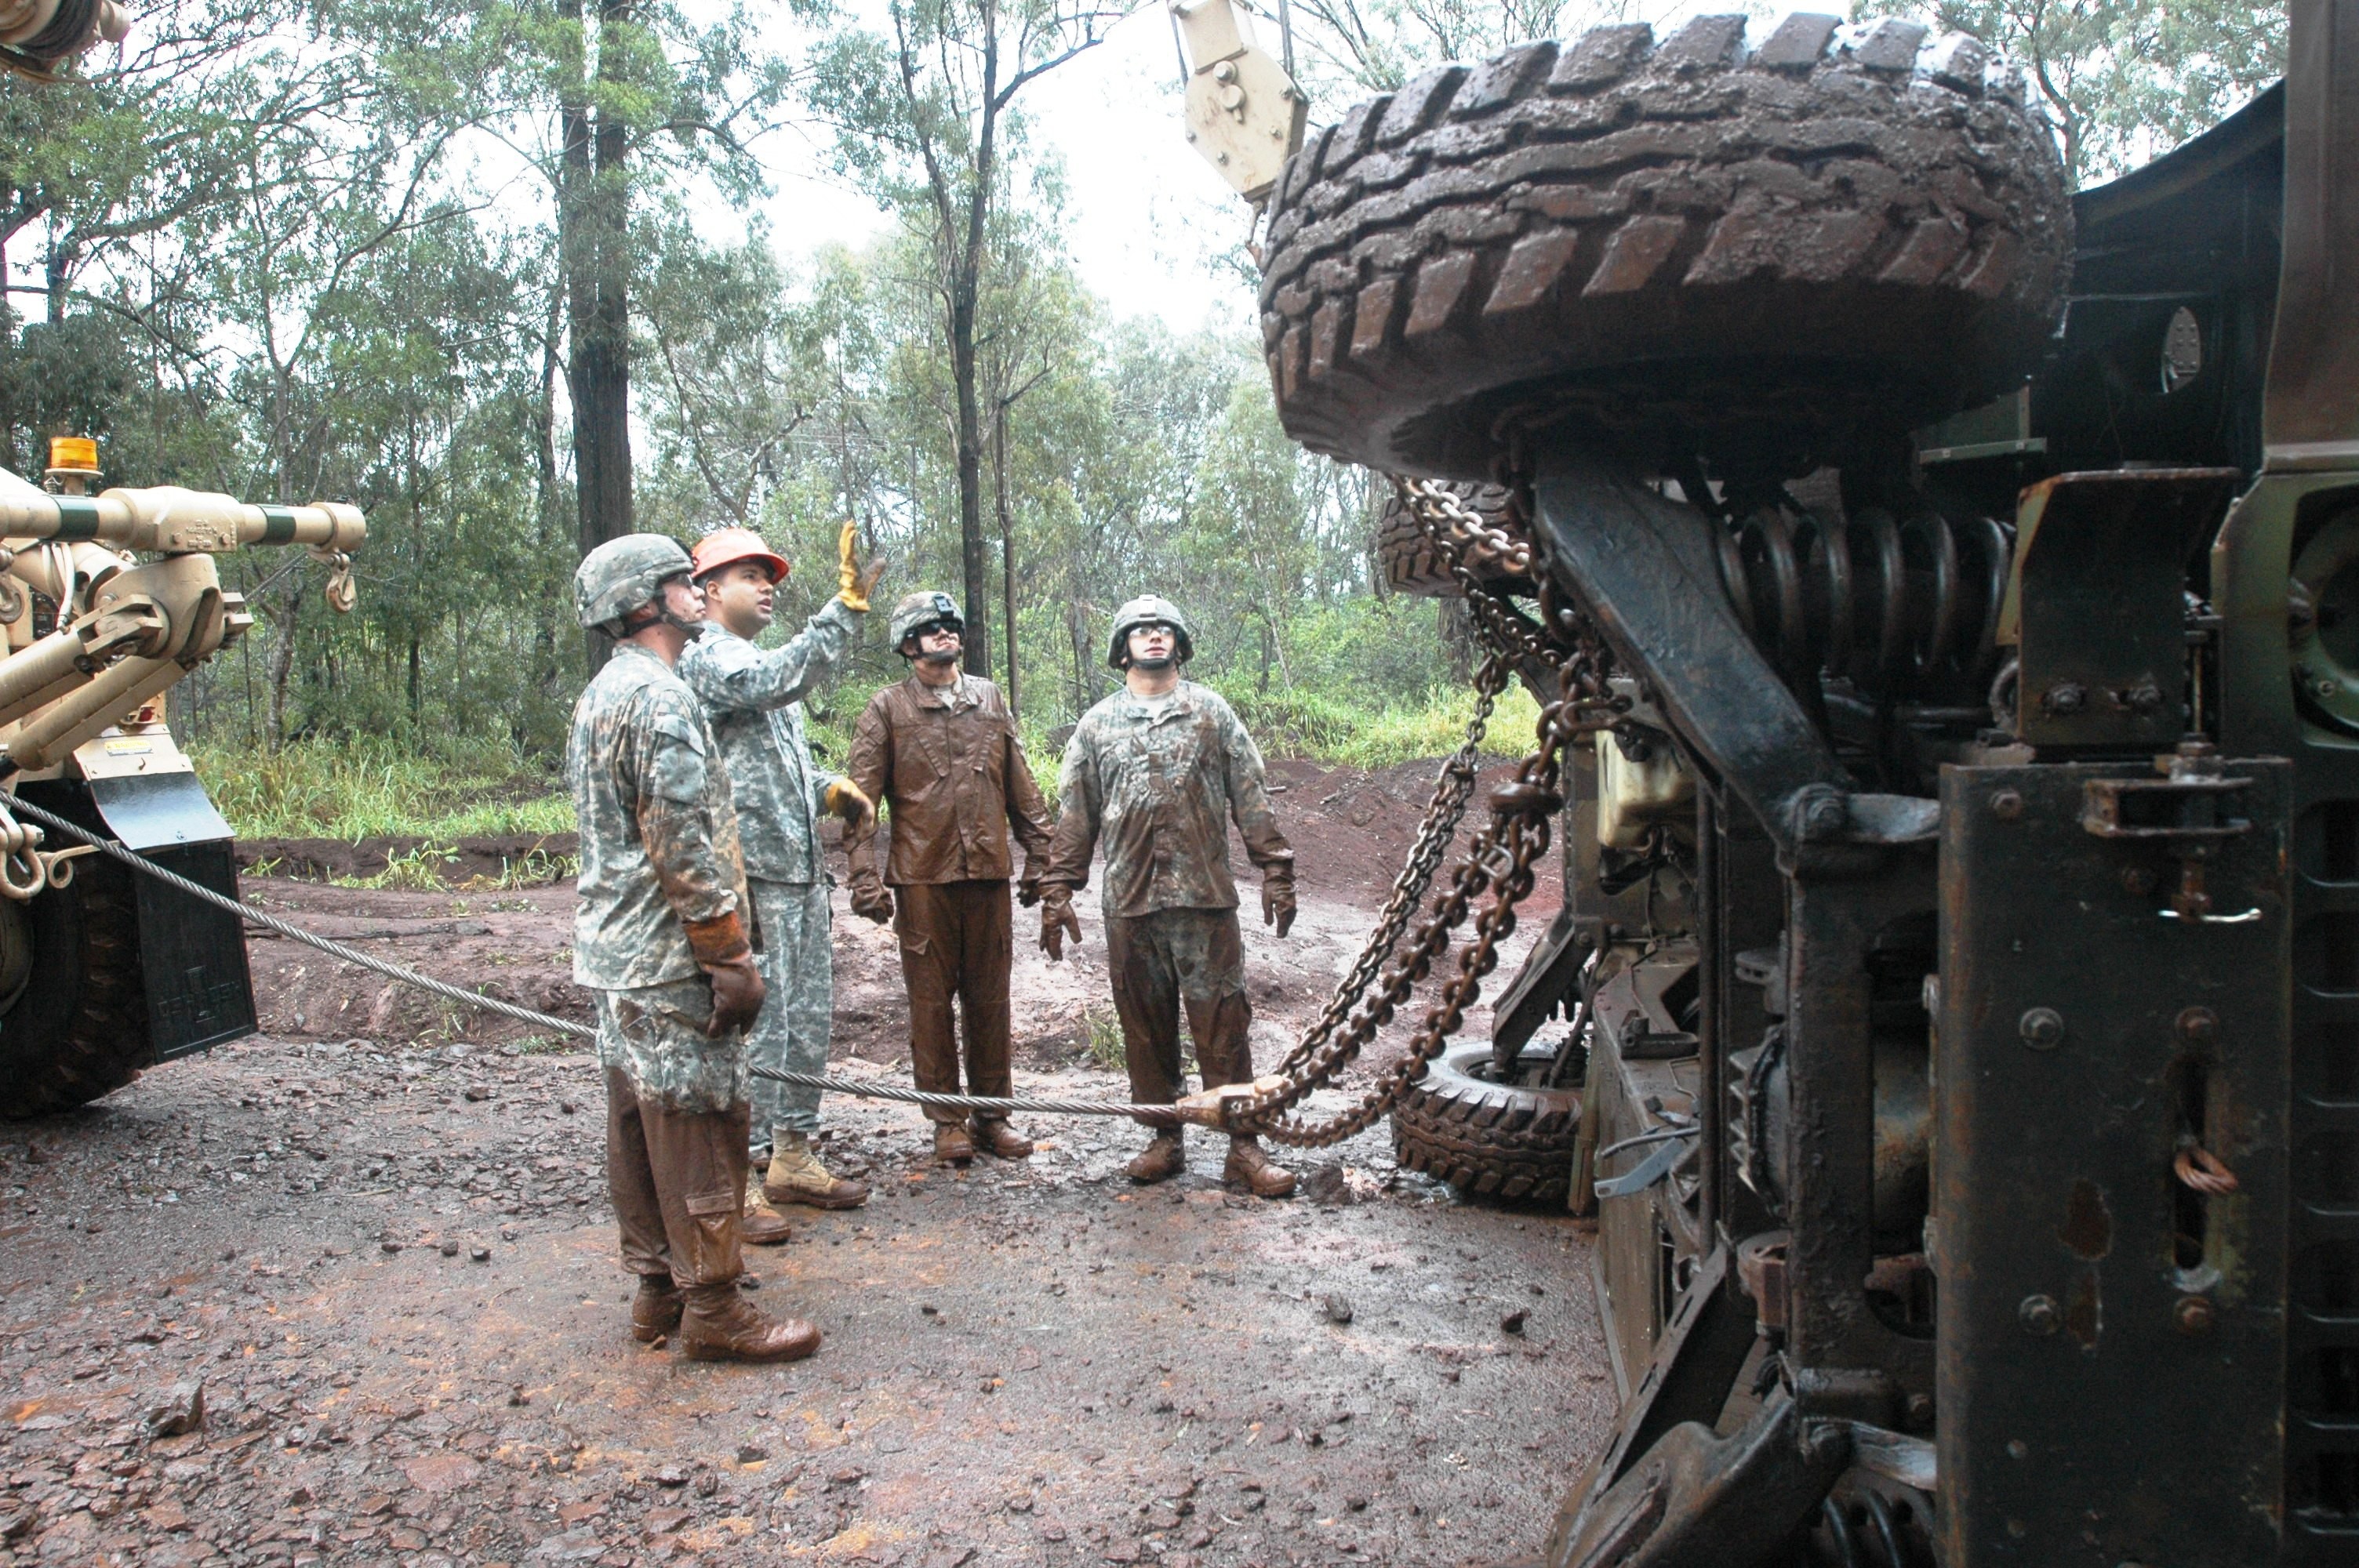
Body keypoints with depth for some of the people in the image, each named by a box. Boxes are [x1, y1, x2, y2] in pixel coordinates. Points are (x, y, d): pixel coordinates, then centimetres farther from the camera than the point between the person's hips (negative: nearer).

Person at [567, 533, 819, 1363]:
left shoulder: (599, 696, 17)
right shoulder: (660, 697, -16)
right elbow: (686, 848, -22)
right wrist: (730, 958, -18)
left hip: (618, 956, 10)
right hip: (670, 961, -10)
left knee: (640, 1128, 14)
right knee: (699, 1127, -3)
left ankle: (657, 1290, 24)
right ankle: (712, 1308, 4)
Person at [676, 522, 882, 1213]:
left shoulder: (754, 661, 23)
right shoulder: (708, 657, -9)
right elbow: (781, 678, -30)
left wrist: (828, 788, 12)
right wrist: (845, 607, -35)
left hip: (799, 869, 10)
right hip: (755, 874, -10)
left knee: (804, 1017, 13)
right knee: (770, 1020, -7)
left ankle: (789, 1150, 23)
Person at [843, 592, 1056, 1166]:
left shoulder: (989, 698, 11)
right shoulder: (888, 709, 1)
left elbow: (1021, 786, 14)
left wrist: (1039, 857, 9)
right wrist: (865, 879, -10)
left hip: (989, 874, 3)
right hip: (923, 878, -3)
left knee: (989, 998, 9)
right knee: (931, 1000, 4)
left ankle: (993, 1112, 20)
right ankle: (947, 1119, 15)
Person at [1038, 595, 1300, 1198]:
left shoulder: (1211, 712, 9)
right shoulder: (1097, 725, 12)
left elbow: (1251, 798, 6)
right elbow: (1074, 815, 11)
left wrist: (1275, 871, -1)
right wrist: (1058, 892, 5)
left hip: (1204, 896, -2)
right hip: (1129, 900, 2)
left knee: (1222, 1022, -3)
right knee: (1145, 1024, 7)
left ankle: (1244, 1147, 3)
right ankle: (1166, 1140, 19)